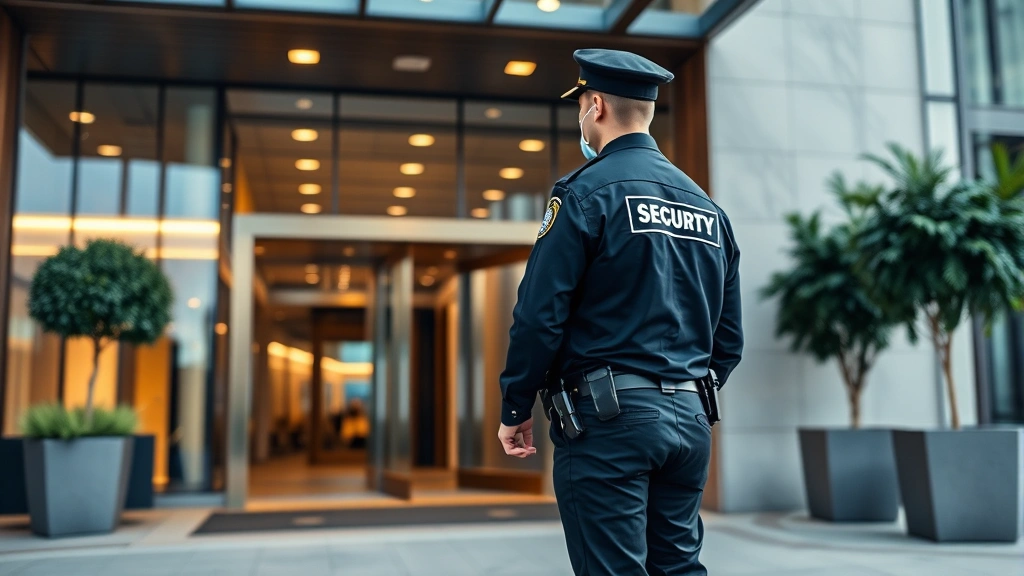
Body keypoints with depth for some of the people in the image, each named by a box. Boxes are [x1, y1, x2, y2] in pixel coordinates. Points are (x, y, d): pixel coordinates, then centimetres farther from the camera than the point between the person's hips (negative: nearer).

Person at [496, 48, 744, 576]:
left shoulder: (587, 192, -8)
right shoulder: (708, 206, 14)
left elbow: (539, 314, -13)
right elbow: (729, 338, 16)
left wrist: (515, 410, -3)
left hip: (609, 419, -7)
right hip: (690, 422, 7)